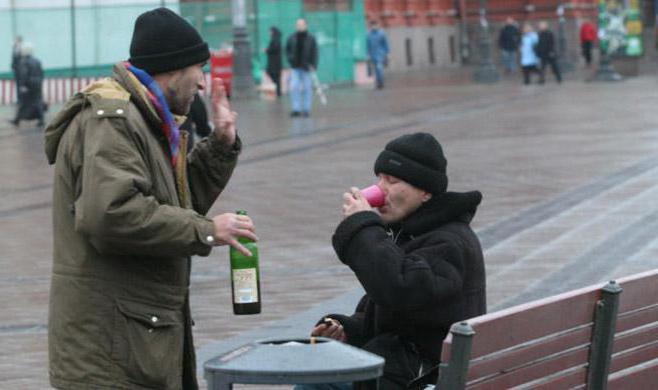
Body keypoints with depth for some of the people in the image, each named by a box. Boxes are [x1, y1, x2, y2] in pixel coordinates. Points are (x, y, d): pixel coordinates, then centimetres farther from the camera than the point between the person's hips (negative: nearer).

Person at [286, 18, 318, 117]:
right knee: (294, 87, -8)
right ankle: (296, 109, -4)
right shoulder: (292, 38, 5)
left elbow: (314, 52, -3)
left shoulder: (311, 38, -1)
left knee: (307, 88, 3)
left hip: (306, 68, -2)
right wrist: (290, 58, -4)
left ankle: (306, 109, 11)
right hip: (295, 68, 2)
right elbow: (287, 49, 14)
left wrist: (313, 65, -12)